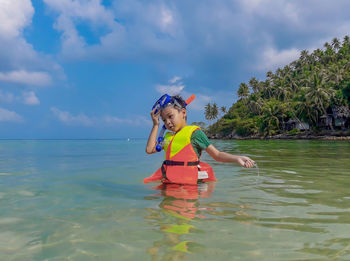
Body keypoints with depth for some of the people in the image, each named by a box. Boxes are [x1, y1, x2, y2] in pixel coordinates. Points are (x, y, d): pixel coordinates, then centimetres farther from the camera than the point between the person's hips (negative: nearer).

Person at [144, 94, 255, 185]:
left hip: (188, 181, -5)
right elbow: (149, 149, 13)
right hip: (168, 180, 6)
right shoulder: (168, 136, 19)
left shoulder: (194, 132, -1)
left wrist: (236, 158, -18)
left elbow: (217, 154, -2)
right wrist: (156, 125, 15)